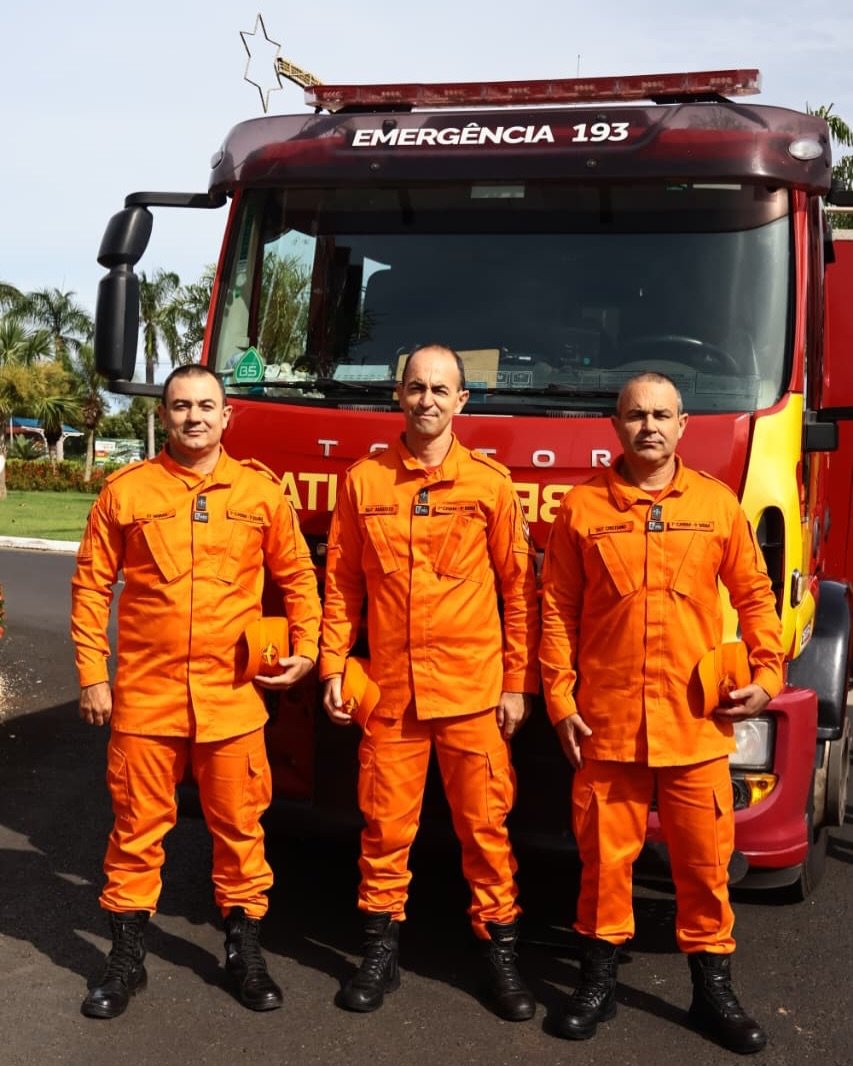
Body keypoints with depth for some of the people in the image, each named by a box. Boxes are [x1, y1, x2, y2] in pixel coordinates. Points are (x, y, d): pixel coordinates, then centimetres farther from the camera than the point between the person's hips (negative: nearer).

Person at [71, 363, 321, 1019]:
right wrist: (92, 674, 0)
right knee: (138, 827, 8)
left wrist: (305, 648, 1)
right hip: (144, 694, 0)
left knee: (240, 825, 9)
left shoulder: (260, 491, 3)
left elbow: (298, 575, 11)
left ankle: (244, 951, 26)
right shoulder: (126, 491, 1)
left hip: (232, 697, 1)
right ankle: (127, 958, 24)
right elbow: (92, 585, 3)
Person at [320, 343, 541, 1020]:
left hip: (473, 691, -1)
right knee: (385, 825, 9)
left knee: (485, 824, 6)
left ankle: (500, 951, 21)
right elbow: (342, 583, 7)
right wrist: (332, 668, 2)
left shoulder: (490, 483, 0)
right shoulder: (363, 481, 4)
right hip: (390, 691, 1)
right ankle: (382, 951, 24)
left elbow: (519, 588, 2)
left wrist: (519, 683, -1)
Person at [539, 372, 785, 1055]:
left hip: (697, 722, 1)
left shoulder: (717, 503, 4)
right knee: (606, 853, 9)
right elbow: (558, 611, 2)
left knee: (705, 858, 8)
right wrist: (560, 701, -2)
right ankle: (600, 979, 26)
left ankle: (714, 988, 24)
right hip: (606, 720, 0)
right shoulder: (582, 507, 1)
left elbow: (755, 595, 10)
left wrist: (766, 675, 0)